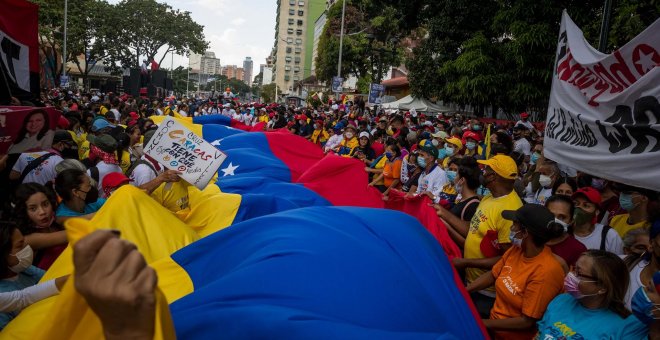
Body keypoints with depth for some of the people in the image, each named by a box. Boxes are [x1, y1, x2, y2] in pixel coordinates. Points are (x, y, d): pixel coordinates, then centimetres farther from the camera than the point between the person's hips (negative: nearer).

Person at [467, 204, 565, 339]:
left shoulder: (546, 271, -26)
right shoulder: (517, 249, -5)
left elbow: (527, 321, -21)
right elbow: (492, 275, 8)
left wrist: (482, 323, -16)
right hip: (495, 322, 6)